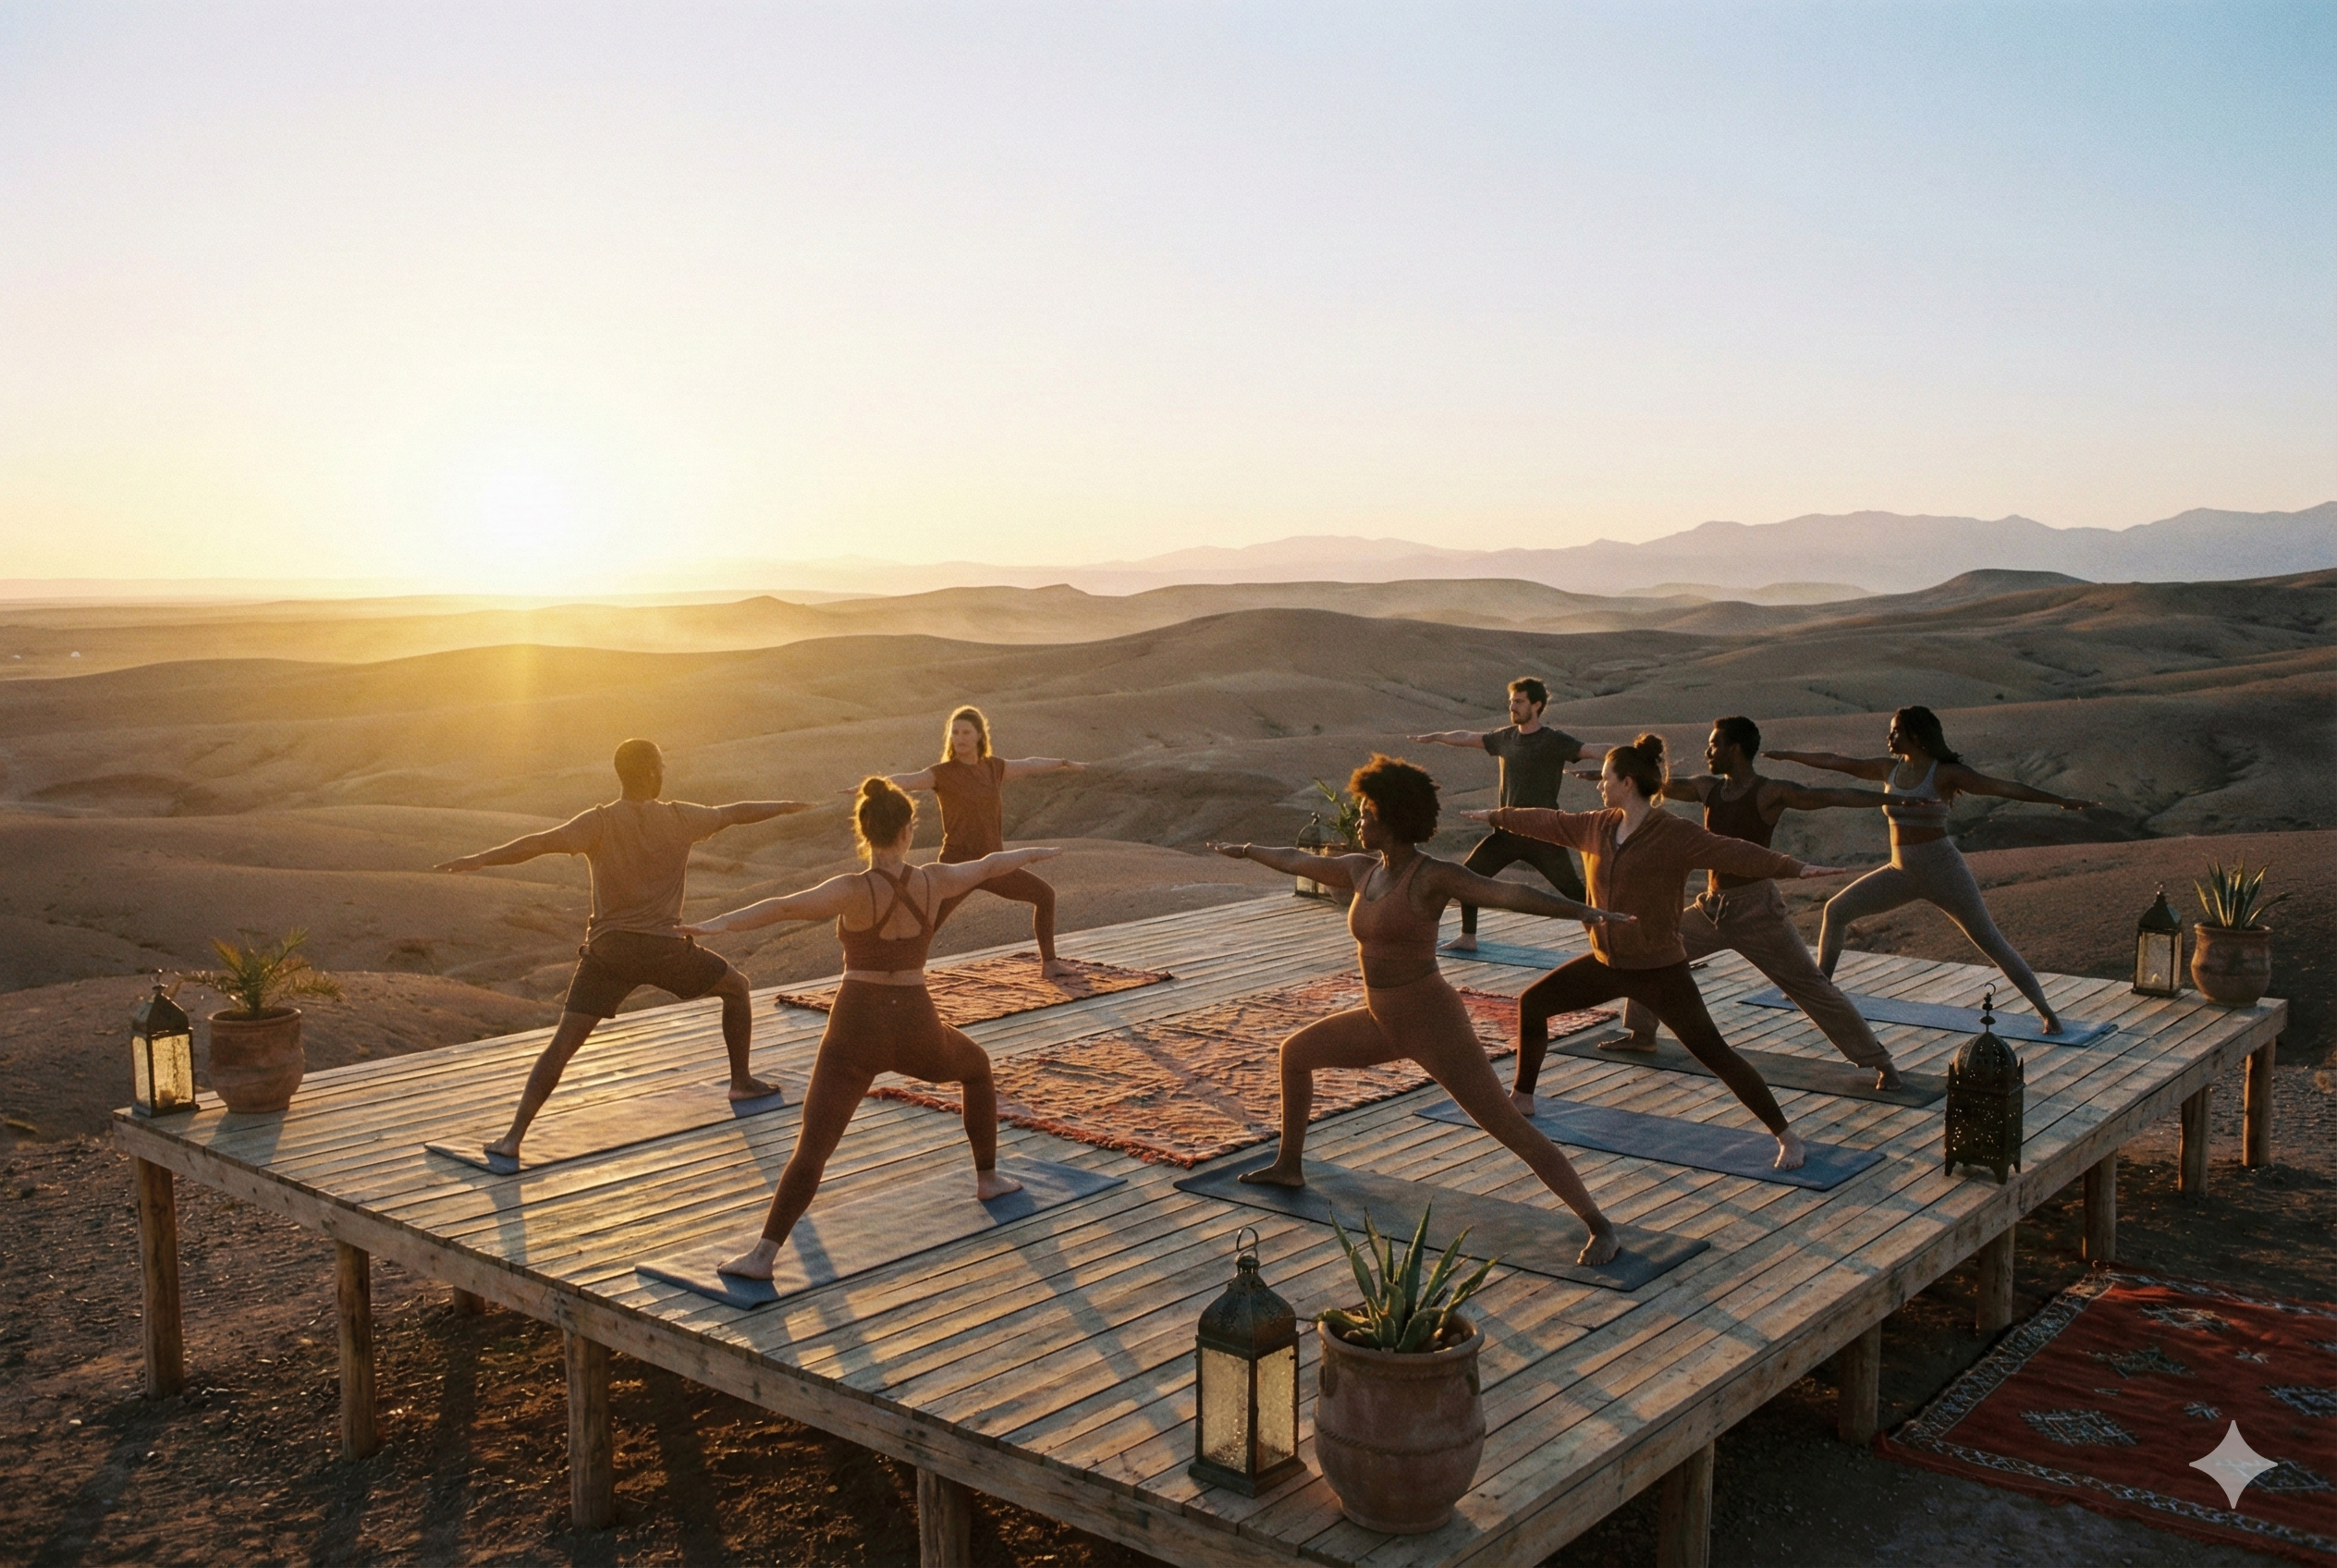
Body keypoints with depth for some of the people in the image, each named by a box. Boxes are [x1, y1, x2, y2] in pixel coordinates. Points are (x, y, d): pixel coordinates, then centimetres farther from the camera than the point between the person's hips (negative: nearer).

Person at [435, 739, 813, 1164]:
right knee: (737, 987, 25)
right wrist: (789, 806, 34)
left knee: (562, 1045, -2)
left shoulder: (600, 822, -1)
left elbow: (540, 842, -17)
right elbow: (737, 812, 19)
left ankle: (513, 1137, -11)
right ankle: (741, 1081, 31)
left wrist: (481, 858, -19)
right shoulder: (680, 818, 4)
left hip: (608, 951, 0)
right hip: (666, 949, 0)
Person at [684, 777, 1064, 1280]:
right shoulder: (934, 882, -1)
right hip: (916, 1029, 3)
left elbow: (786, 906, -29)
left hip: (856, 1033, -2)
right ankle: (988, 1177, 40)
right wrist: (1034, 853, 37)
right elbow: (991, 865, 18)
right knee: (977, 1068, 33)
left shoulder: (854, 890, -11)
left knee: (811, 1149, -4)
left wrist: (720, 923, -38)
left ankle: (763, 1254, -15)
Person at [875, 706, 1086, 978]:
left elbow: (1029, 765, 26)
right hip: (958, 866, -6)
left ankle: (1048, 963, 24)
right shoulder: (941, 773, -9)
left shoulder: (993, 767, 7)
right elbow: (905, 780, -28)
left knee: (1045, 895, 10)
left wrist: (1064, 764, 43)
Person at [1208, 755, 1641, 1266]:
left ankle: (1600, 1227, -6)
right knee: (1294, 1053, 19)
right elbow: (1298, 861, 21)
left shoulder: (1435, 875, -19)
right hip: (1385, 1023, 8)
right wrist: (1246, 850, 37)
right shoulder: (1363, 869, 4)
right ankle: (1289, 1166, 37)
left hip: (1433, 1024, -8)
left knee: (1509, 1127, -11)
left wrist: (1584, 911, -45)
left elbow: (1511, 894, -32)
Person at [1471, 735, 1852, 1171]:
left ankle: (1787, 1137, -2)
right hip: (1606, 963, 7)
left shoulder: (1674, 834, -17)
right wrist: (1495, 816, 31)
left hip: (1659, 970, -7)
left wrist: (1795, 867, -39)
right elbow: (1548, 822, 18)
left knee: (1712, 1051, -10)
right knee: (1532, 1003, 10)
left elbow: (1733, 853, -27)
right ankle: (1522, 1100, 28)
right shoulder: (1596, 827, 3)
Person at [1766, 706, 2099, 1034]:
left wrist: (2060, 800, -24)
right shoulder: (1890, 769, 4)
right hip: (1901, 872, 6)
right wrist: (1784, 755, 13)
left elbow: (2001, 787, -18)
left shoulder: (1945, 774, -12)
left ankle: (2046, 1012, 2)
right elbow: (1835, 762, 10)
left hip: (1942, 871, -6)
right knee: (1837, 910, 3)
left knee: (1990, 941, -5)